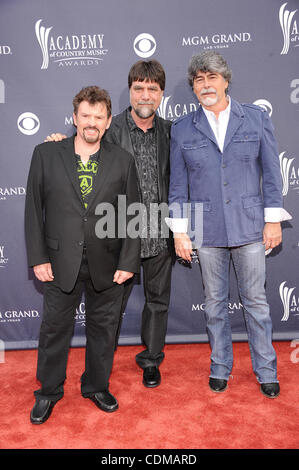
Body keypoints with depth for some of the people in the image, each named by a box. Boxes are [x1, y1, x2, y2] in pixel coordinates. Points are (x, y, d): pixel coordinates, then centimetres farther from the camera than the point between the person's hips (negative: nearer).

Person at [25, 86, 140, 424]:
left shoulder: (122, 161, 1)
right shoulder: (45, 154, 0)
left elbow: (131, 214, 1)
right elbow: (33, 209, 0)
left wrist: (128, 262, -5)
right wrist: (38, 257, -5)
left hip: (106, 265, 1)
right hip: (61, 263, 0)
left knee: (103, 328, 15)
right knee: (55, 328, 13)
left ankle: (96, 386, 39)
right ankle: (49, 391, 37)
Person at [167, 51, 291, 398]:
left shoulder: (256, 118, 4)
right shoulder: (182, 129, 5)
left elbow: (271, 172, 4)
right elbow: (178, 185, 4)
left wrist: (273, 220, 0)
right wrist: (179, 231, 1)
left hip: (249, 226, 0)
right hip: (206, 230, 1)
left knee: (256, 300, 9)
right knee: (215, 302, 12)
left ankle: (266, 371, 29)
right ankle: (220, 367, 32)